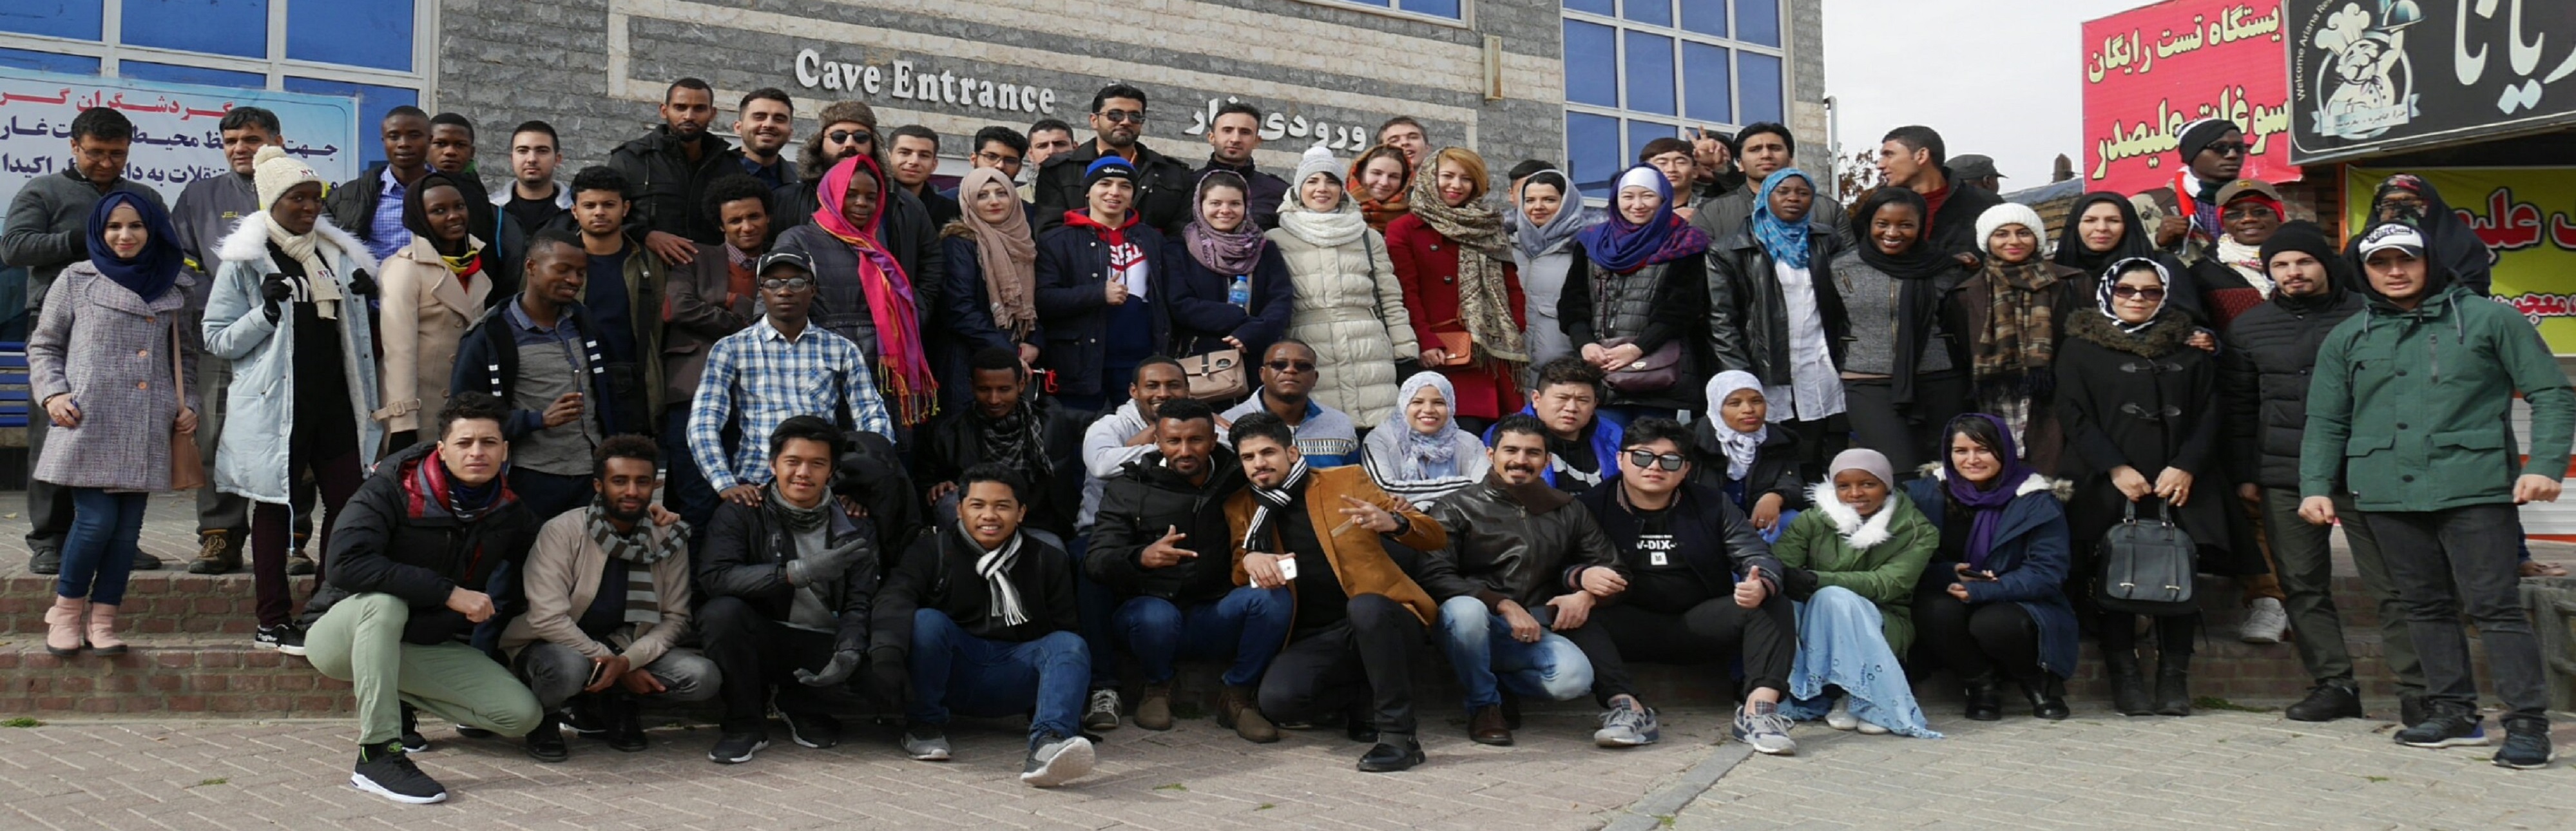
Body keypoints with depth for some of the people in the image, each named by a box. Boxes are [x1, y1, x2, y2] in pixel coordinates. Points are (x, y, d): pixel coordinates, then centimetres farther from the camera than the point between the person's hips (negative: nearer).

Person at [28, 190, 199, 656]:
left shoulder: (171, 287, 15)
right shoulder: (77, 280, 8)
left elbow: (184, 356, 20)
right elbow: (42, 345, 11)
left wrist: (188, 404, 7)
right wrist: (52, 394, -4)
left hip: (148, 428, 3)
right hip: (89, 423, -3)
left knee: (128, 527, 0)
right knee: (96, 521, -11)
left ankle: (101, 622, 10)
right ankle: (67, 609, 10)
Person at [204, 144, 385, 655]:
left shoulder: (338, 255, 12)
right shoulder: (244, 261, -2)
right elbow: (217, 340, -4)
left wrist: (363, 300, 1)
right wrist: (266, 312, -19)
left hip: (336, 401, 4)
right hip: (276, 407, -4)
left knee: (349, 503, 0)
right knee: (274, 509, 4)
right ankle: (272, 623, 11)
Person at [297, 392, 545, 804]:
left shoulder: (508, 511, -4)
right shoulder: (393, 489, -19)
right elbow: (345, 562, -34)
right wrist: (449, 593, -35)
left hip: (429, 647, 5)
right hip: (341, 635, -5)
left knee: (523, 714, -12)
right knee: (384, 602, -39)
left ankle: (396, 699, 10)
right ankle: (377, 754, -34)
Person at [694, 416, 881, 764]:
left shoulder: (853, 524, 4)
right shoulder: (743, 511, -3)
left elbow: (859, 603, -6)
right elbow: (713, 578, -20)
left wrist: (848, 653, -27)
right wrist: (799, 572, -29)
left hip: (823, 648, 2)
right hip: (763, 641, -2)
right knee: (721, 612, -32)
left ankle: (800, 707, 7)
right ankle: (745, 723, -9)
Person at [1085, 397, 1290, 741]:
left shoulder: (1236, 479, 5)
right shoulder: (1128, 488, 0)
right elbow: (1096, 561, -12)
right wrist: (1141, 557, -34)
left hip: (1216, 617, 2)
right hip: (1153, 604, -1)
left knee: (1276, 597, -26)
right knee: (1156, 617, -36)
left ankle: (1237, 695, -5)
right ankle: (1157, 687, 0)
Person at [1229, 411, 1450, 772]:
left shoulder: (1347, 481, 7)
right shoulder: (1241, 508, 15)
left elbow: (1437, 538, 4)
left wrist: (1392, 522, -18)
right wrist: (1249, 559, -13)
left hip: (1377, 620, -2)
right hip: (1316, 638, 2)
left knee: (1365, 606, -38)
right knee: (1277, 699, -29)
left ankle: (1399, 734, -26)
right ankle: (1366, 697, 1)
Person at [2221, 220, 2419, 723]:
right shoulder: (2249, 328, 11)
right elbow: (2238, 408, 14)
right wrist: (2244, 474, 9)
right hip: (2284, 478, 3)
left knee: (2389, 585, -2)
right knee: (2303, 587, 3)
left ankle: (2415, 690, 3)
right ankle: (2333, 684, 11)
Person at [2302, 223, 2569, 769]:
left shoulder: (2489, 320, 3)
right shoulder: (2347, 339, 13)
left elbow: (2551, 395, 2)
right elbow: (2326, 421, 14)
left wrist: (2545, 465, -10)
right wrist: (2316, 486, 3)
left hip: (2475, 489, -4)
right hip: (2388, 494, 4)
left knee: (2493, 605, -5)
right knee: (2426, 605, 9)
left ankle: (2527, 723, -1)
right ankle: (2452, 712, 17)